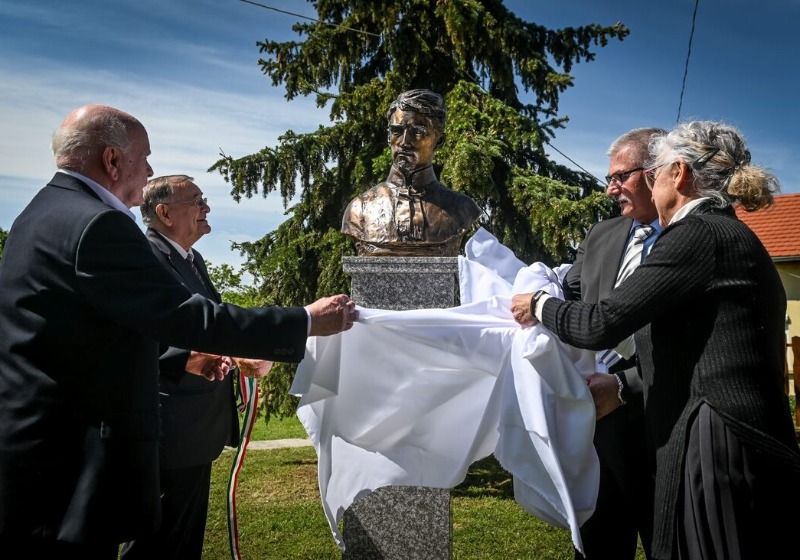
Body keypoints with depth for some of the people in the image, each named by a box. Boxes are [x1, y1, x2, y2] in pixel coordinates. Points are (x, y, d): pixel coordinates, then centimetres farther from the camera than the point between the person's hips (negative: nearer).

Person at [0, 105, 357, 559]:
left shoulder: (42, 214, 13)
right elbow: (189, 316, -23)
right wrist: (306, 321, -16)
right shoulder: (98, 224, -20)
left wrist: (183, 355, 18)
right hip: (70, 463, -10)